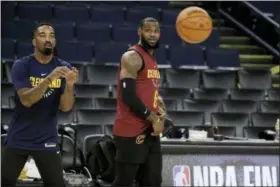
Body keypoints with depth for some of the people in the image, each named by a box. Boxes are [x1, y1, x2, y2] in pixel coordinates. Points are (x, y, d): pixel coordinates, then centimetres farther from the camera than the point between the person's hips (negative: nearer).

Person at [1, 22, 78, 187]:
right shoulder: (21, 66, -8)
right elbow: (26, 100, -21)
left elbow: (66, 107, -9)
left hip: (47, 141, 1)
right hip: (18, 139, -1)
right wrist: (49, 79, -34)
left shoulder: (64, 68, -2)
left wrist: (69, 84, -28)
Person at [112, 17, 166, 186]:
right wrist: (154, 119, -15)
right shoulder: (132, 57, -12)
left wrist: (160, 112, 4)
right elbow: (128, 96, -21)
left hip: (150, 132, 9)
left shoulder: (152, 60, 17)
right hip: (131, 133, -9)